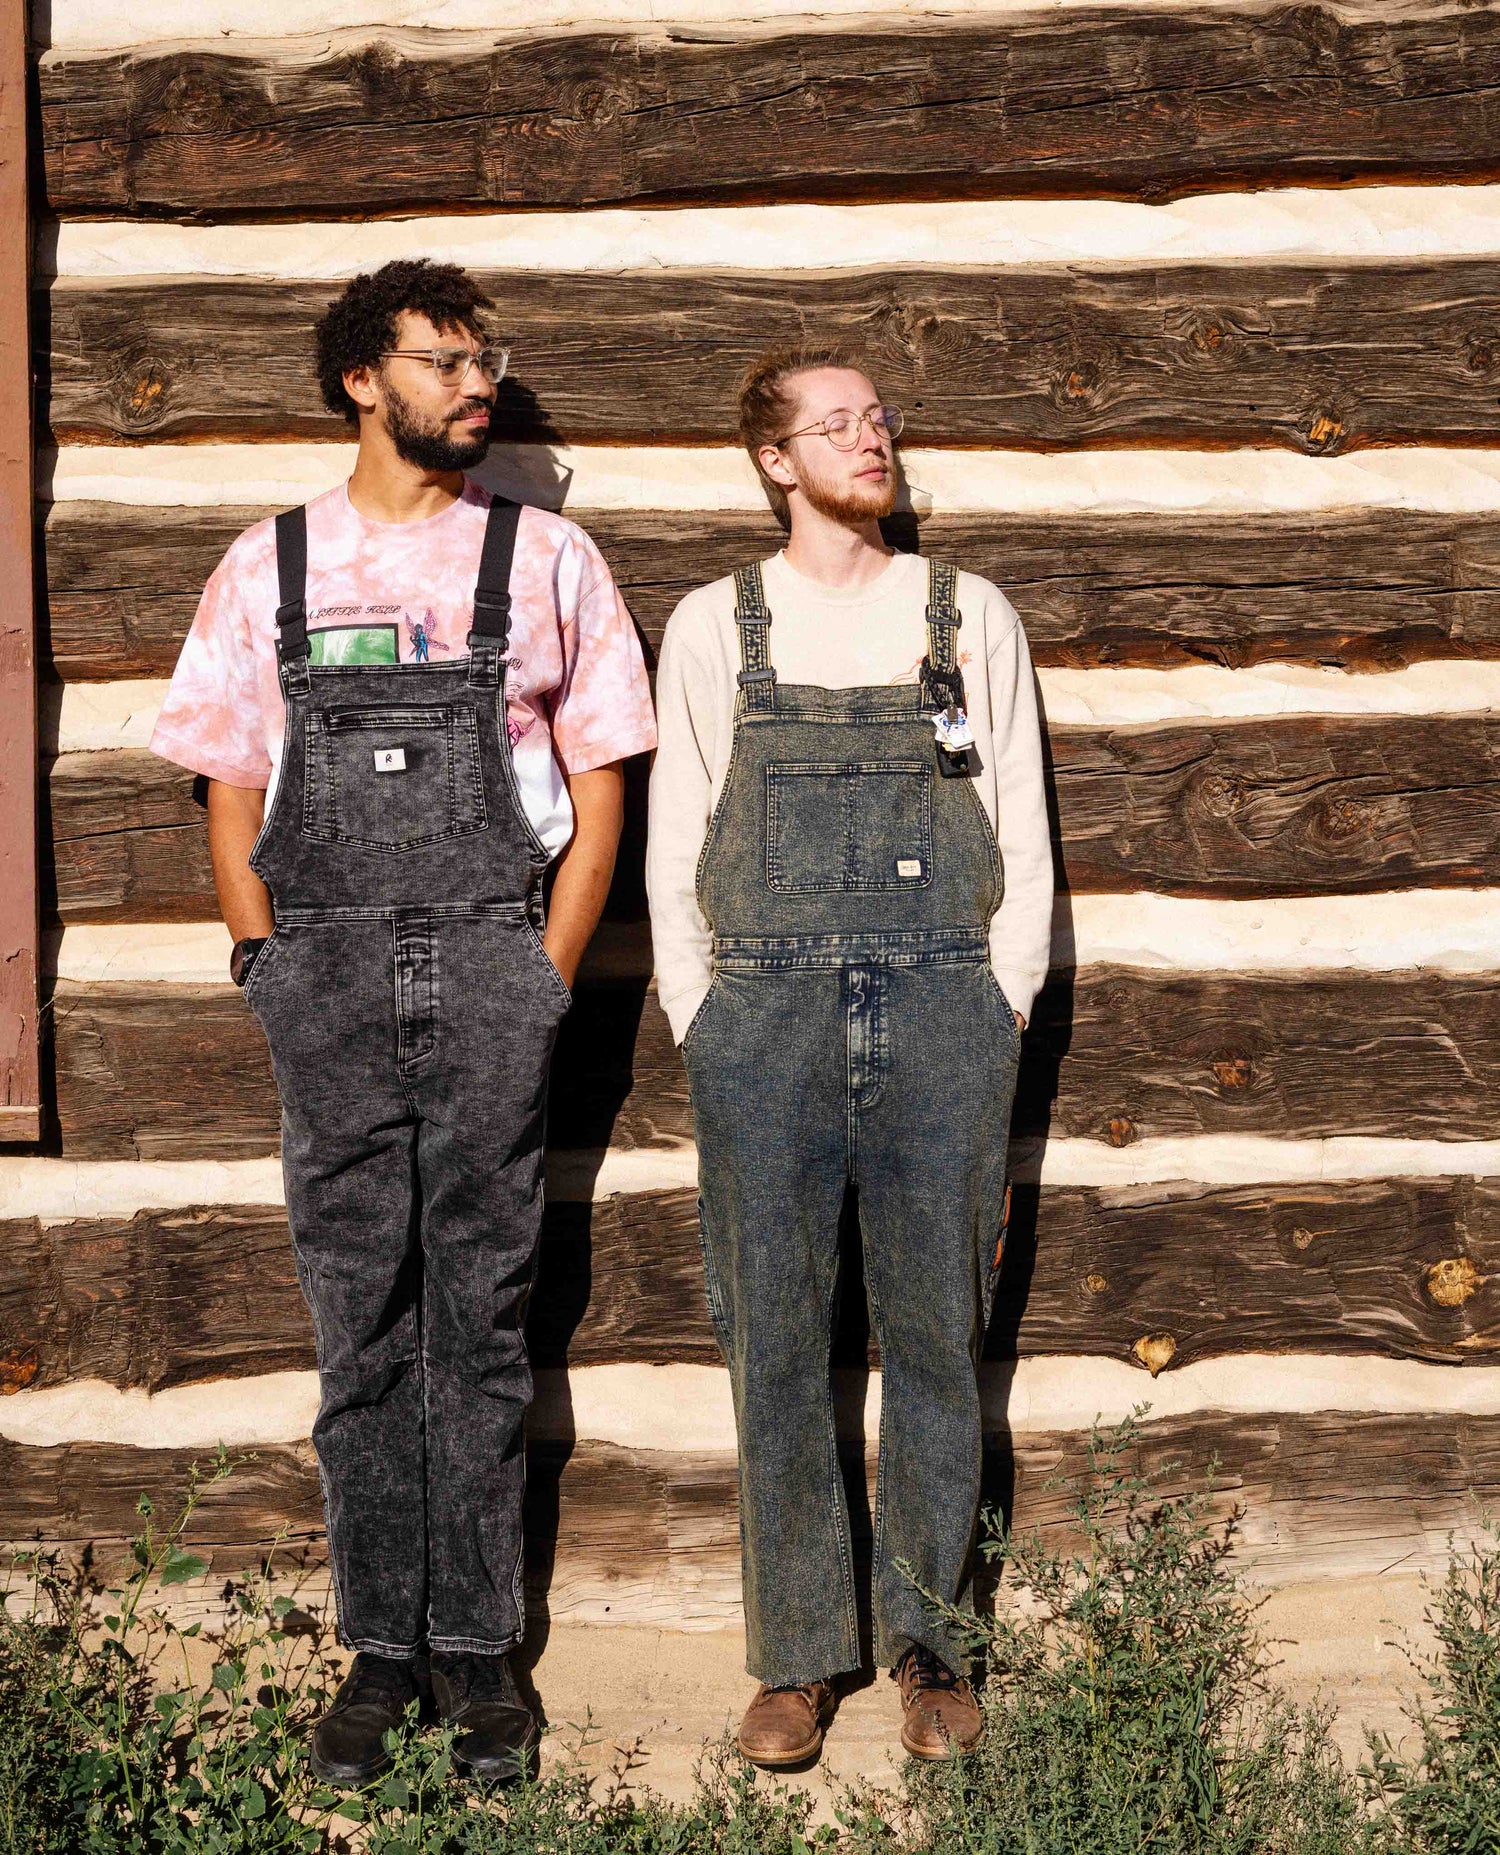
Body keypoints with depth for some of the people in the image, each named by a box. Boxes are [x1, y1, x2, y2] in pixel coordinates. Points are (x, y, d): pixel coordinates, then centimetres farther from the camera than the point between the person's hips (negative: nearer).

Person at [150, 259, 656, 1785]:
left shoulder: (544, 559, 8)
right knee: (360, 1325, 4)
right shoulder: (268, 567, 10)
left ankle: (477, 1645, 11)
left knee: (480, 1322, 3)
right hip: (328, 976, 1)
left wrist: (542, 979, -1)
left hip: (491, 971, 0)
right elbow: (230, 800, 11)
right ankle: (378, 1646, 12)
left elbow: (597, 794, 8)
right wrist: (274, 973, 0)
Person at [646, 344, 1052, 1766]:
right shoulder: (712, 629, 9)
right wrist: (703, 1033, 3)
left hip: (941, 1021, 0)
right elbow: (673, 857, 10)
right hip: (766, 1018, 0)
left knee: (937, 1341, 4)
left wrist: (998, 1017, 3)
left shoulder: (971, 619, 10)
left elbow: (1024, 848, 11)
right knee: (776, 1351, 2)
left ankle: (923, 1636, 17)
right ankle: (796, 1654, 13)